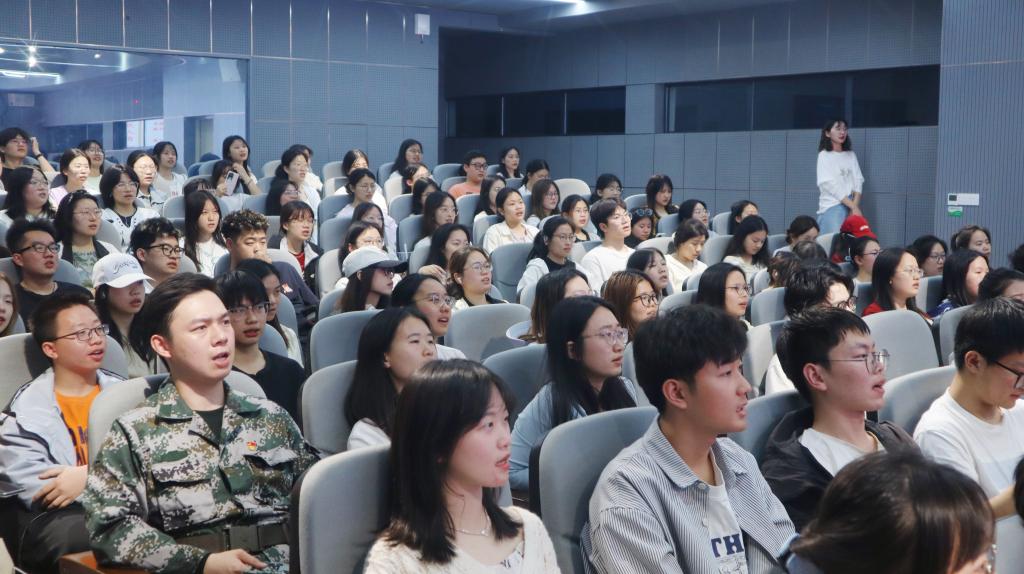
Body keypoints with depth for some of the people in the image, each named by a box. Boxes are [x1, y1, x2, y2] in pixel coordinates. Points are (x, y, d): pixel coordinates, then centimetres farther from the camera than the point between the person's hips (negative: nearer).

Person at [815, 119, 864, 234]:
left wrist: (855, 206, -11)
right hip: (831, 206, -4)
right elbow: (830, 184, -10)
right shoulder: (824, 155, -2)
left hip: (851, 205, 4)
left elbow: (858, 181, 5)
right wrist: (853, 207, -14)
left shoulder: (851, 155, 12)